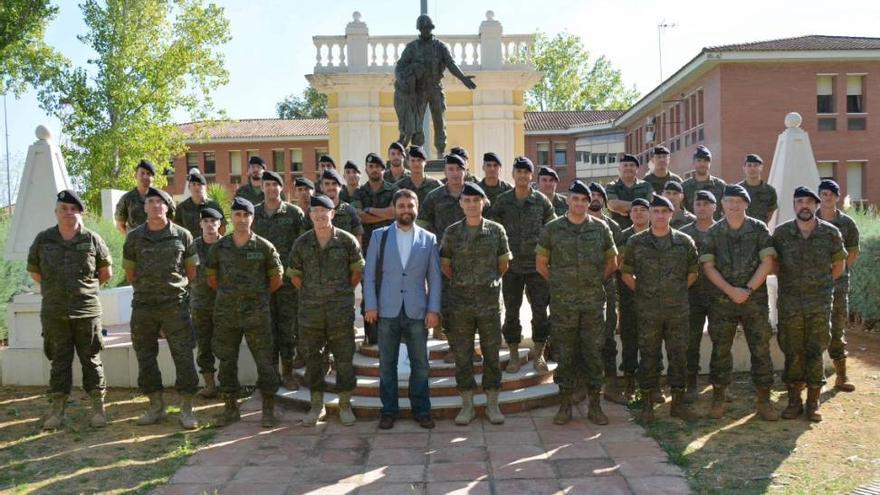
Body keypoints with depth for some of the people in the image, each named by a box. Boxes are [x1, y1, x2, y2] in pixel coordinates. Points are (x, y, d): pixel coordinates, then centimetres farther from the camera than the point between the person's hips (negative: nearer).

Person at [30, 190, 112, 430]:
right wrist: (54, 288, 12)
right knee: (59, 360, 8)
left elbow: (106, 272, 10)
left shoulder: (92, 239, -1)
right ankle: (57, 410, 16)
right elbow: (34, 271, 15)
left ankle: (98, 408, 12)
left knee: (91, 360, 5)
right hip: (54, 313, 1)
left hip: (87, 311, -1)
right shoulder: (43, 240, 3)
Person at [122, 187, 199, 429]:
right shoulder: (134, 237, 5)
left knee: (183, 356, -3)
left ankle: (186, 409, 6)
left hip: (176, 306, -2)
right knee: (145, 358, 9)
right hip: (143, 307, 3)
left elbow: (191, 272, 8)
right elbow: (130, 272, 13)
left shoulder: (182, 235, 0)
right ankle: (156, 406, 24)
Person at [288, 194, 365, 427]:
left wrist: (344, 293, 6)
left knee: (344, 357, 4)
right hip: (310, 309, 2)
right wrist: (310, 294, 8)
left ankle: (345, 405, 17)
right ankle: (316, 405, 22)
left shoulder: (347, 240, -3)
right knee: (312, 357, 9)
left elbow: (357, 271, 6)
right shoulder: (302, 243, 2)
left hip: (341, 309, -2)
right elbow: (294, 274, 11)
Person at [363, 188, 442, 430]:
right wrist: (370, 305, -4)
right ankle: (389, 411, 19)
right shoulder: (379, 236, 6)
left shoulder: (428, 239, 6)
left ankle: (421, 411, 18)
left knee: (420, 364, 5)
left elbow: (434, 277, 4)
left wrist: (433, 309, -4)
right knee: (387, 364, 7)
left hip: (417, 311, 0)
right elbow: (369, 274, 4)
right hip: (387, 310, 0)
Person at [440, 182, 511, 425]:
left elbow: (503, 264, 9)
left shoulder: (496, 230, 1)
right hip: (460, 302, 0)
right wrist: (461, 284, 10)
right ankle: (467, 405, 17)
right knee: (462, 353, 6)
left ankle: (492, 404, 18)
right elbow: (445, 266, 8)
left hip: (489, 300, 0)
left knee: (491, 353, 5)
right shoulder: (452, 232, 1)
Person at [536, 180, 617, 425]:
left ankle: (595, 405, 15)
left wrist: (596, 282, 9)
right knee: (566, 353, 5)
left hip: (594, 302, 1)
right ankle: (565, 404, 15)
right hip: (563, 303, -1)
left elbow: (612, 262, 14)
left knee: (593, 352, 5)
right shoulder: (552, 229, 0)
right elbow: (541, 264, 7)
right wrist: (560, 284, 7)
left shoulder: (601, 228, 4)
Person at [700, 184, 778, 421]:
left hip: (755, 300, 0)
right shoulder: (713, 232, 3)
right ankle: (718, 399, 15)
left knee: (761, 350, 2)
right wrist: (730, 290, -12)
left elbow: (767, 263, -4)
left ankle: (764, 401, 13)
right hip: (722, 301, 0)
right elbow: (708, 266, -2)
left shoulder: (759, 229, 2)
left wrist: (748, 289, -12)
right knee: (720, 351, 4)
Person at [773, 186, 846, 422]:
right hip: (790, 303, 0)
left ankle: (813, 403, 15)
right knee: (792, 354, 5)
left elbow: (839, 266, 11)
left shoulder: (831, 233, -1)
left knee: (815, 353, 3)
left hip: (820, 304, 0)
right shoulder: (781, 233, -1)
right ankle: (794, 401, 17)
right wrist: (790, 280, 4)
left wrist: (819, 283, 8)